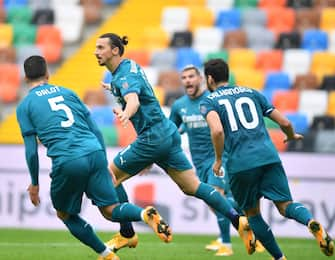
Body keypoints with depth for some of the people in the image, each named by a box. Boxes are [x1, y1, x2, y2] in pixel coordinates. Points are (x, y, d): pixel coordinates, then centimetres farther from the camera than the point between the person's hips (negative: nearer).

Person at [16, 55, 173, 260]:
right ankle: (145, 214, -24)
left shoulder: (25, 106, 11)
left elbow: (31, 150, 6)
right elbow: (96, 130, 19)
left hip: (67, 162, -4)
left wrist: (34, 184, 16)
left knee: (65, 214, 18)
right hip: (95, 153, 4)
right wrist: (104, 165, 25)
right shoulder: (67, 93, 22)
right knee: (110, 210, 6)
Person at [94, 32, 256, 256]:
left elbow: (133, 101, -38)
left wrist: (126, 114, -59)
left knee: (111, 176, 1)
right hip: (167, 134, 10)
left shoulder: (125, 75, -17)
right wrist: (114, 89, 54)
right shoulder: (128, 66, 13)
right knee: (192, 187, 8)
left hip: (153, 137, -10)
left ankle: (127, 234, 7)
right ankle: (238, 220, 0)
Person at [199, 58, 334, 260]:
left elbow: (217, 131, -14)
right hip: (269, 157, 2)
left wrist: (218, 159, 0)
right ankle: (312, 222, -31)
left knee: (252, 213, 17)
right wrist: (292, 136, 40)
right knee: (286, 205, 1)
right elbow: (285, 123, 18)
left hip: (240, 164, -2)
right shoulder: (251, 93, 20)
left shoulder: (208, 102, 9)